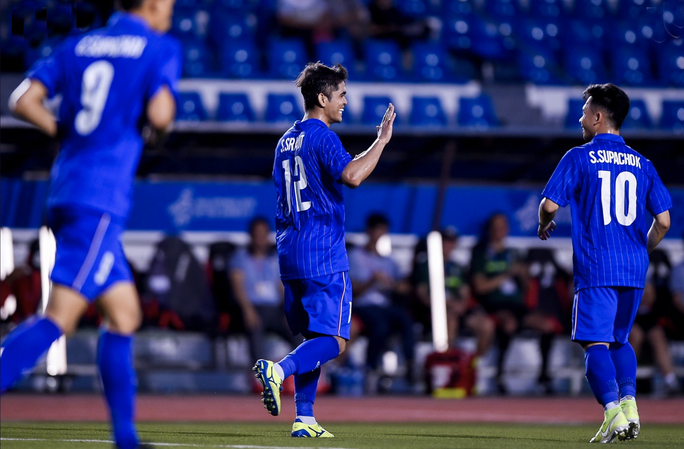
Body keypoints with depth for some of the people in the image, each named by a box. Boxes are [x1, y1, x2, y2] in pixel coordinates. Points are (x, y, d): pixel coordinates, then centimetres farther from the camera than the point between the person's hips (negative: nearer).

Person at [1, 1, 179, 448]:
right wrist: (167, 108, 8)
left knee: (125, 314, 14)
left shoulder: (79, 46, 16)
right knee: (61, 316, -12)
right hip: (99, 198, -8)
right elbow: (159, 115, -15)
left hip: (67, 190, 8)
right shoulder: (160, 49, 0)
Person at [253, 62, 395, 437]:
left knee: (314, 338, 14)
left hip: (290, 253, 9)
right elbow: (351, 176, -26)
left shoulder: (287, 141, 17)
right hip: (324, 255, -8)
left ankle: (304, 419, 9)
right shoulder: (322, 137, -10)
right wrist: (382, 139, -18)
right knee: (334, 340, -8)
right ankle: (279, 369, -29)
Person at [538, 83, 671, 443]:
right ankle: (629, 404, 4)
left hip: (595, 268, -5)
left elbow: (550, 204, -8)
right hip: (634, 271, 5)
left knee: (596, 343, -4)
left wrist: (544, 225, 15)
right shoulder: (642, 164, 10)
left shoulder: (579, 158, -1)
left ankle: (613, 412, -20)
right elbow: (663, 220, 6)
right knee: (620, 340, 20)